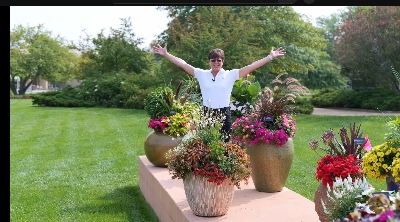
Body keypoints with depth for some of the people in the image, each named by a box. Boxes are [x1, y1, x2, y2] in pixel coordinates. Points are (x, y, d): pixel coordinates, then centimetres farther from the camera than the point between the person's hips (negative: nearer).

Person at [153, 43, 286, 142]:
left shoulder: (230, 75, 1)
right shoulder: (202, 74, 5)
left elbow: (251, 67, -4)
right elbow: (182, 64, 4)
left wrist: (270, 57, -11)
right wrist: (165, 54, 0)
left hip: (224, 115, -1)